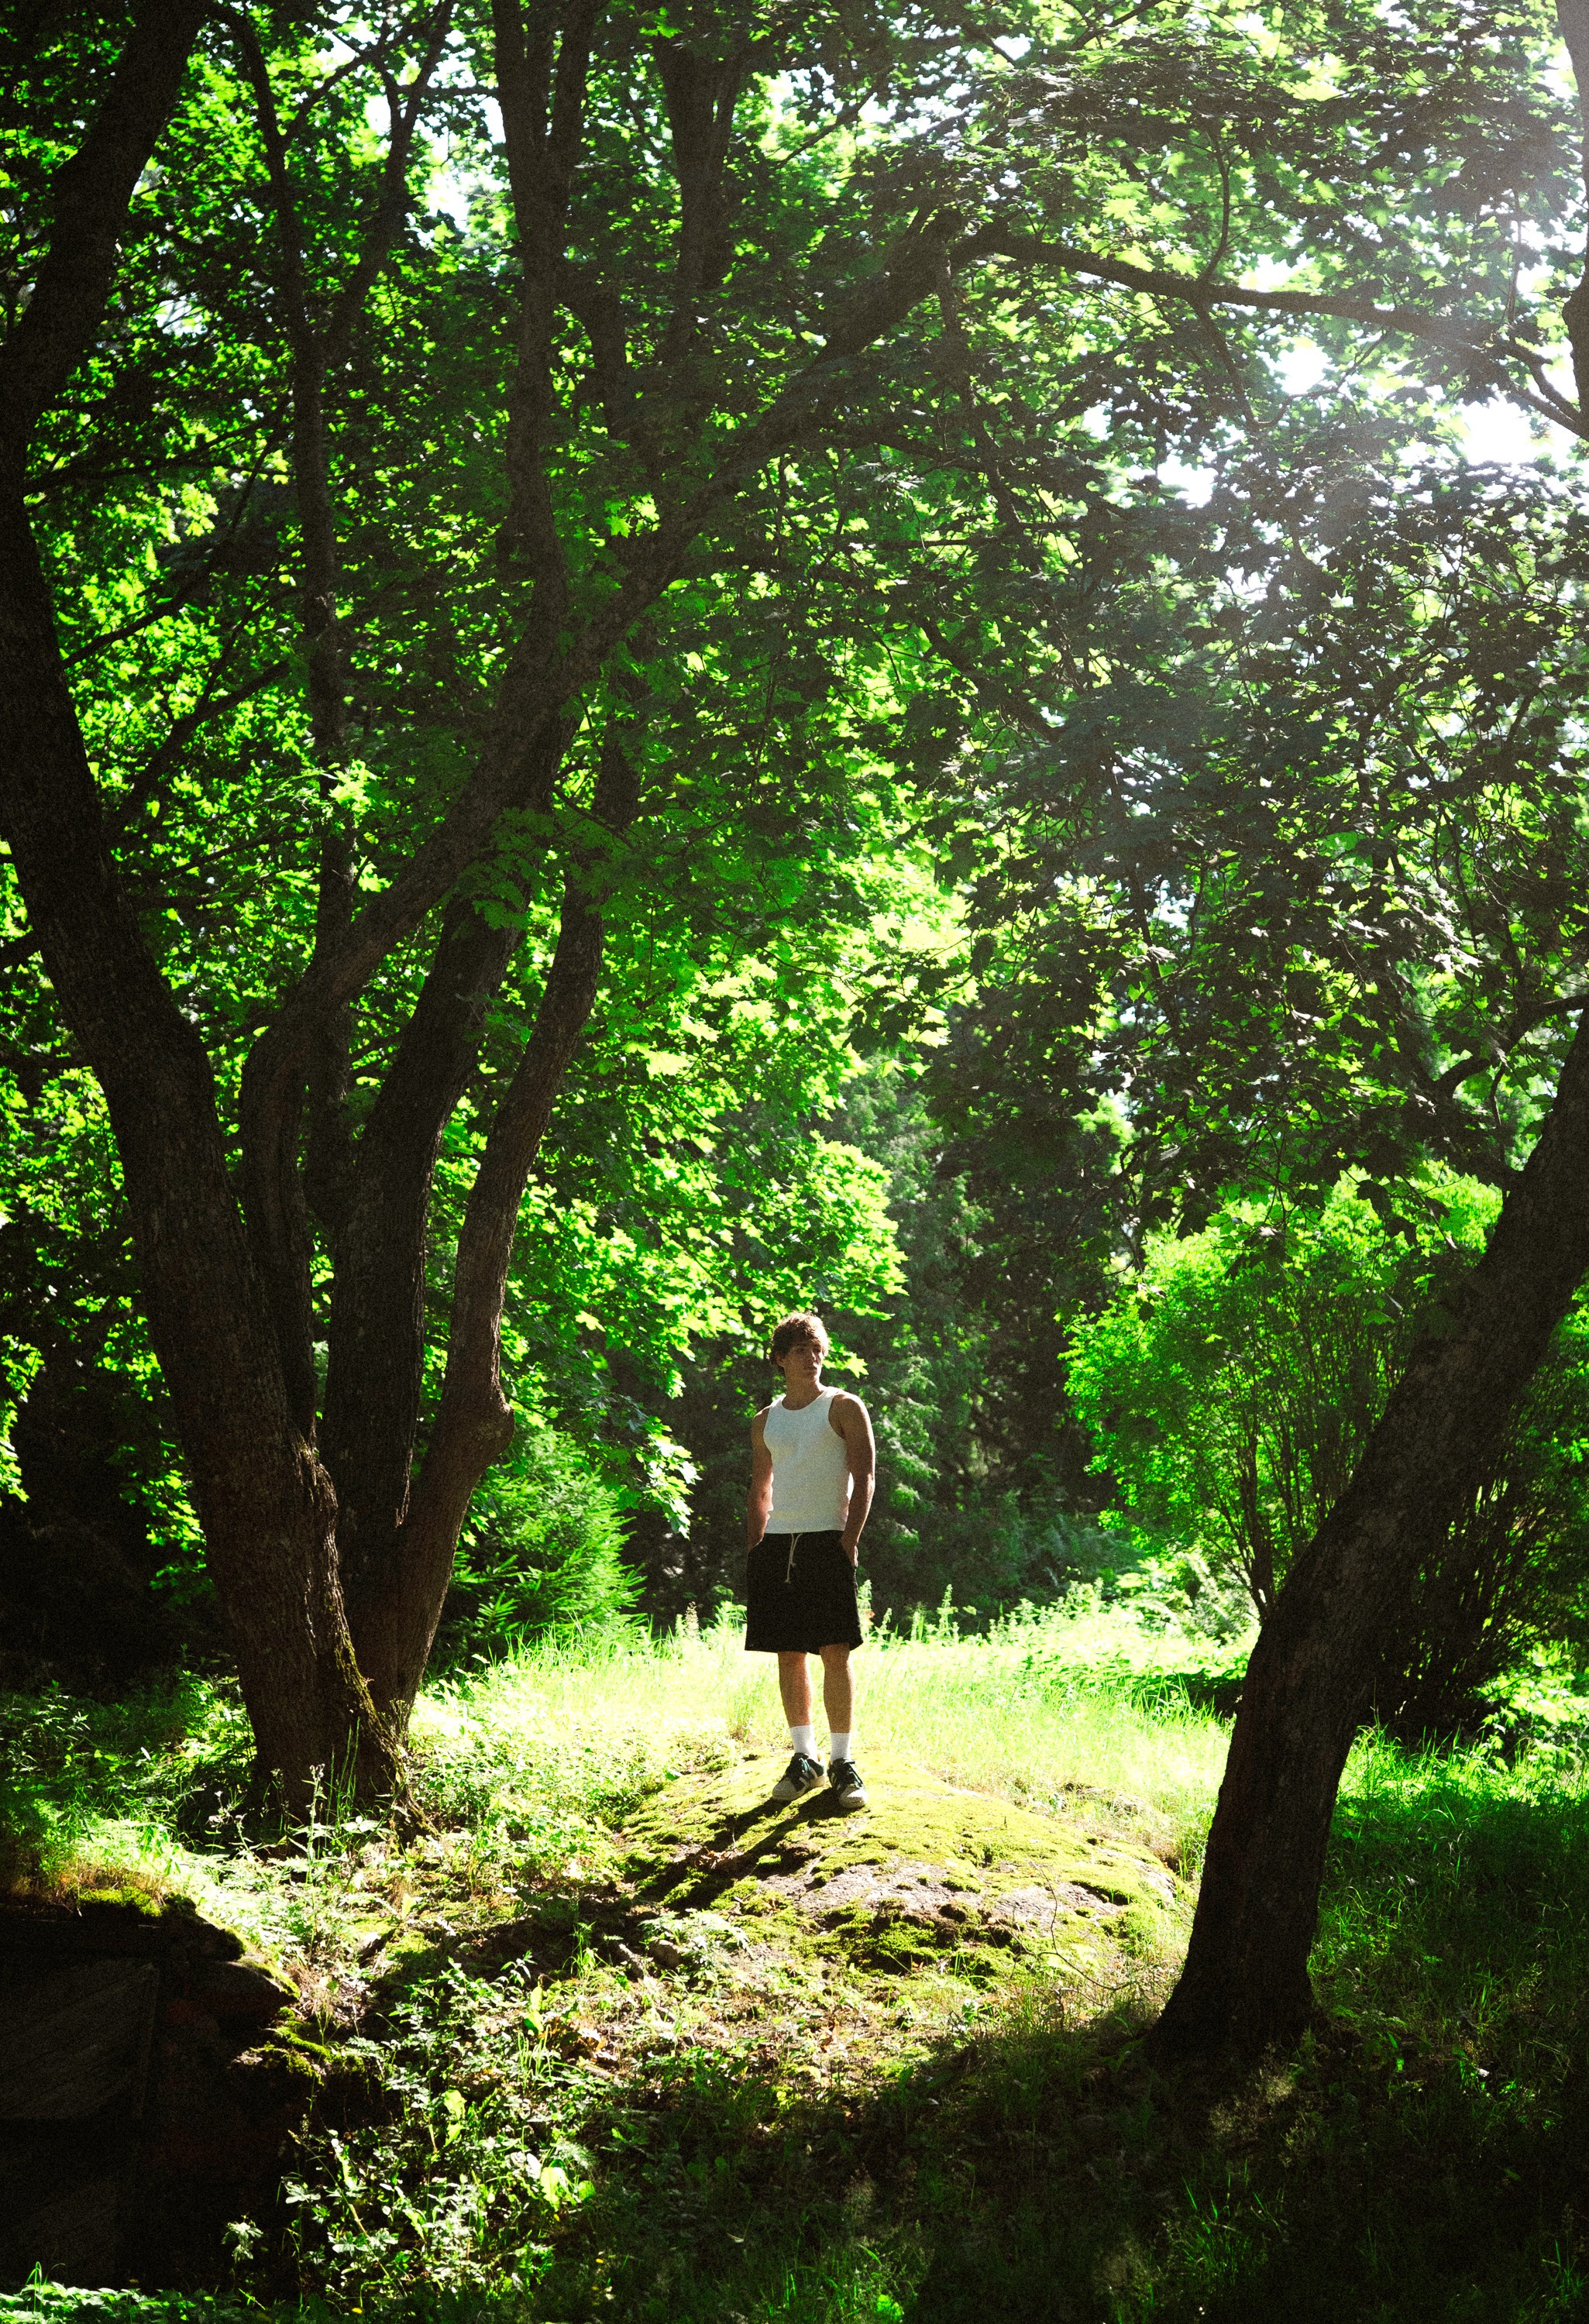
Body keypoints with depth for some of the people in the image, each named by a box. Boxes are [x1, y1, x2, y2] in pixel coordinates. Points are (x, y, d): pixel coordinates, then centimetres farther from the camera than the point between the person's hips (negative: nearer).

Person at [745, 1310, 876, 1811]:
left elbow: (865, 1478, -3)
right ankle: (805, 1758, 14)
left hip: (826, 1543, -4)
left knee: (835, 1653, -10)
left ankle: (843, 1761, -3)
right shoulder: (765, 1422, 16)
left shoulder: (844, 1407, 3)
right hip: (777, 1545, 4)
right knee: (789, 1655, 5)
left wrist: (849, 1541, -12)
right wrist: (755, 1553, 10)